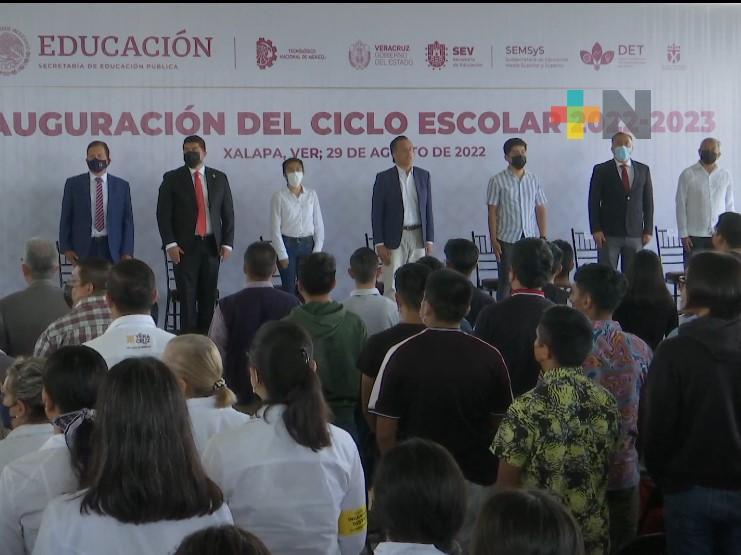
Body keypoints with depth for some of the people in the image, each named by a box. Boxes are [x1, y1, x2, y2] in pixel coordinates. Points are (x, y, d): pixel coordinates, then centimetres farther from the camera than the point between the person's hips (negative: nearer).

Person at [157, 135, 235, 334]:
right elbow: (163, 214, 0)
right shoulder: (172, 179, 3)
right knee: (187, 295, -4)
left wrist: (227, 243, 2)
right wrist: (170, 244, -9)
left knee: (209, 295, 3)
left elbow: (228, 213, 10)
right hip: (185, 246, -2)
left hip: (211, 245, 2)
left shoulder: (219, 178, 10)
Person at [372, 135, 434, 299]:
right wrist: (379, 244, -8)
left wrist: (429, 240, 3)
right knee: (392, 287, -4)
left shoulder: (424, 176, 7)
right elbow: (376, 214, -3)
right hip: (394, 239, -3)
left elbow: (428, 210, 9)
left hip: (418, 237, 3)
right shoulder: (384, 178, -3)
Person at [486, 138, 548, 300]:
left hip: (531, 238, 3)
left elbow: (541, 210, 10)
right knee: (506, 282, 0)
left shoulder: (534, 180, 10)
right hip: (507, 239, -3)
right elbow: (492, 212, -2)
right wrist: (494, 240, -8)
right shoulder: (497, 181, 0)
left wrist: (543, 237, 1)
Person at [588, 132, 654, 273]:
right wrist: (596, 230, -9)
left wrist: (648, 230, 4)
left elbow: (648, 201, 11)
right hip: (609, 234, -2)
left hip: (635, 234, 2)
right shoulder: (601, 170, 2)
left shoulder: (643, 170, 10)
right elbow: (594, 202, 0)